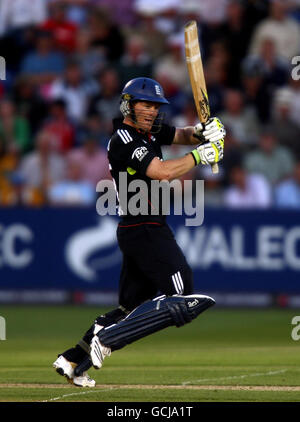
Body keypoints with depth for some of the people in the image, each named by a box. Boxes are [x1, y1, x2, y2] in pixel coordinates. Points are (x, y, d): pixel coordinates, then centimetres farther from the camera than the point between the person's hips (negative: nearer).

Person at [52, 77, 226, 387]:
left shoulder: (149, 131, 13)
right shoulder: (124, 140, -15)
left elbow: (183, 135, 15)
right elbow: (163, 172, -25)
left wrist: (203, 131, -7)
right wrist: (200, 155, -15)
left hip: (134, 232, 10)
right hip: (146, 231, -10)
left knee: (132, 306, 13)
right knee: (179, 300, -15)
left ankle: (73, 359, 9)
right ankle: (107, 338, -21)